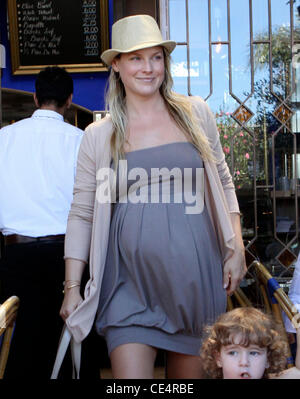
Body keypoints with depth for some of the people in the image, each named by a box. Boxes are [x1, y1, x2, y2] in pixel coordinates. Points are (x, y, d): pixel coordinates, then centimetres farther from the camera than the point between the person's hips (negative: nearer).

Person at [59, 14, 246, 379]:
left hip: (196, 276, 2)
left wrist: (237, 249, 5)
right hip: (131, 281, -1)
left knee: (191, 371, 13)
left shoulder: (195, 113, 6)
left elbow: (222, 183, 13)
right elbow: (81, 214, 5)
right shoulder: (98, 136, 3)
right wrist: (72, 287, 1)